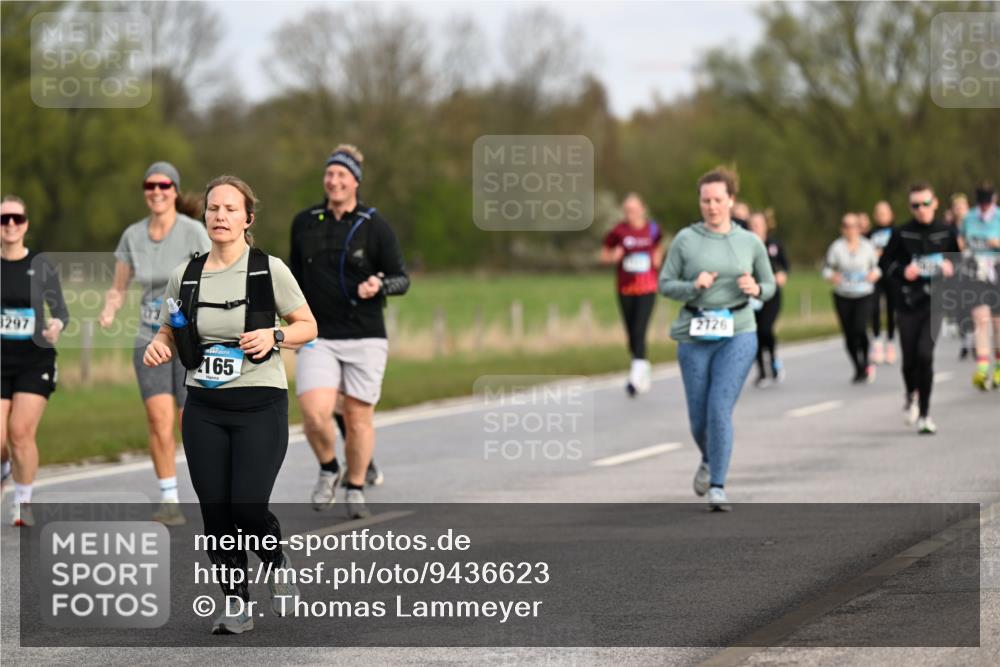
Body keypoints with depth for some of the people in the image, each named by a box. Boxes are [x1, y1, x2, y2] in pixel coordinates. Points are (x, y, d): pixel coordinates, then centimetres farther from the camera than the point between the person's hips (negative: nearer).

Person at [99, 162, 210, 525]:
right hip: (151, 341, 3)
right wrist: (108, 312, -11)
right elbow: (118, 289, 9)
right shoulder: (133, 235, 3)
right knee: (159, 420, -11)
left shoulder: (193, 231, -10)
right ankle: (169, 500, -1)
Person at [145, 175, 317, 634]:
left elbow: (308, 327, 2)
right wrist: (160, 347, -6)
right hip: (204, 409, 4)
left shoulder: (269, 269, -4)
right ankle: (236, 605, 14)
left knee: (247, 507, -13)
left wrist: (274, 336, -17)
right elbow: (169, 333, 17)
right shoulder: (184, 276, 6)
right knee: (215, 512, 1)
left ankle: (278, 566, 19)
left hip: (260, 406, -4)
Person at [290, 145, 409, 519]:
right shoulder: (304, 223, 6)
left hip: (364, 337, -1)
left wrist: (380, 286, -21)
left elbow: (402, 279, -1)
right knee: (314, 412, -16)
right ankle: (328, 470, 13)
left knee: (359, 418, 4)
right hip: (318, 337, 1)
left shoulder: (375, 227, -3)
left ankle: (356, 489, 24)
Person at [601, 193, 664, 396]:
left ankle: (636, 377, -19)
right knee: (631, 334, 9)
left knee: (639, 332, -16)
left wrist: (658, 259, 3)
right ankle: (643, 372, 30)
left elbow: (659, 247, 21)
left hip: (647, 289, -2)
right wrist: (614, 256, -12)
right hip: (625, 289, 2)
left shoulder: (653, 229, 0)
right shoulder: (618, 231, -1)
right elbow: (604, 254, 8)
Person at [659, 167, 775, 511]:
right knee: (699, 416, 8)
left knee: (720, 410, -16)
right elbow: (665, 285, 3)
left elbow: (769, 285, 13)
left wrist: (755, 288, -10)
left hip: (738, 334, -1)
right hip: (695, 337, 1)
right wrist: (693, 287, -16)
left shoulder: (750, 242, 3)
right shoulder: (685, 239, 0)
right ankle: (709, 460, 41)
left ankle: (717, 488, -9)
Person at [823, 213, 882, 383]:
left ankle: (865, 362, 5)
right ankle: (859, 369, 19)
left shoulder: (867, 246, 3)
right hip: (843, 297, 1)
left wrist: (875, 274, -8)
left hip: (864, 294, -1)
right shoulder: (836, 247, 1)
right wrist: (832, 276, -16)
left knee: (859, 329, -19)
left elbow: (876, 266, 14)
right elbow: (827, 268, 4)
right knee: (849, 334, 3)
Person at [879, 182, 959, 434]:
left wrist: (951, 268, -5)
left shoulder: (946, 233, 3)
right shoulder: (901, 234, 0)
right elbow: (885, 263, 6)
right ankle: (911, 396, 41)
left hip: (934, 302, -1)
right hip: (908, 302, 1)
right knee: (910, 359, 5)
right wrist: (902, 272, -12)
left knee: (925, 353, -17)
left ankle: (924, 414, -5)